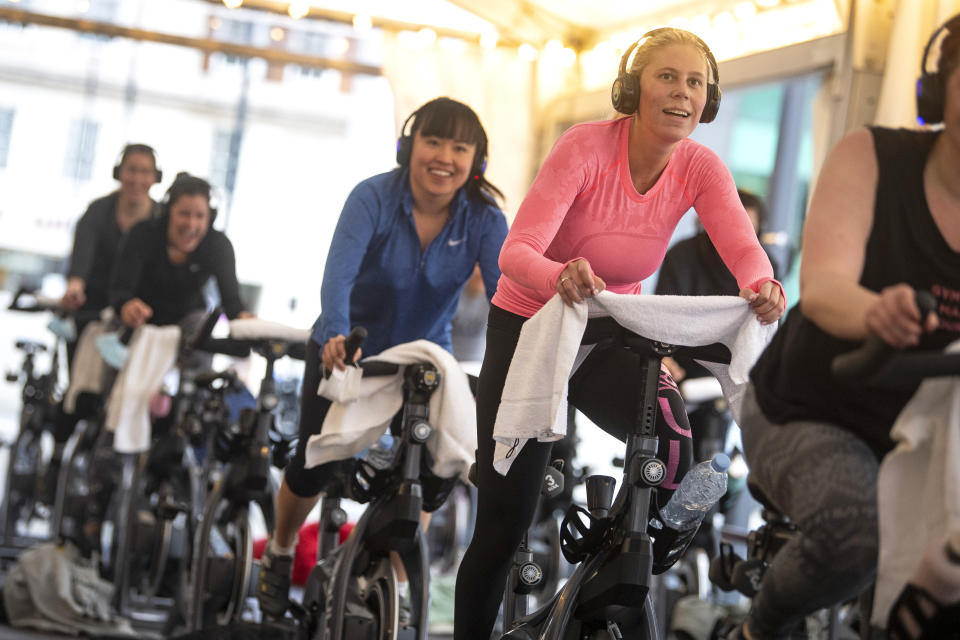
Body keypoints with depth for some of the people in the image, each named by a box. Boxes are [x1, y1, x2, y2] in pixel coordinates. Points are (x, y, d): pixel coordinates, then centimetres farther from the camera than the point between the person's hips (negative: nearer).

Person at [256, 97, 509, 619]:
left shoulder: (483, 218, -17)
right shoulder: (374, 198, -24)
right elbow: (339, 273, -38)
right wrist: (336, 335, -58)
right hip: (347, 352, -2)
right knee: (315, 467, 0)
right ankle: (280, 553, 30)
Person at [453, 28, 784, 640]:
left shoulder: (700, 168, -10)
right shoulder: (587, 146, -22)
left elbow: (741, 243, -28)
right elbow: (517, 251, -31)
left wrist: (763, 284, -51)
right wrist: (562, 275, -54)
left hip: (608, 337, 3)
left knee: (670, 440, -28)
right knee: (503, 525, -3)